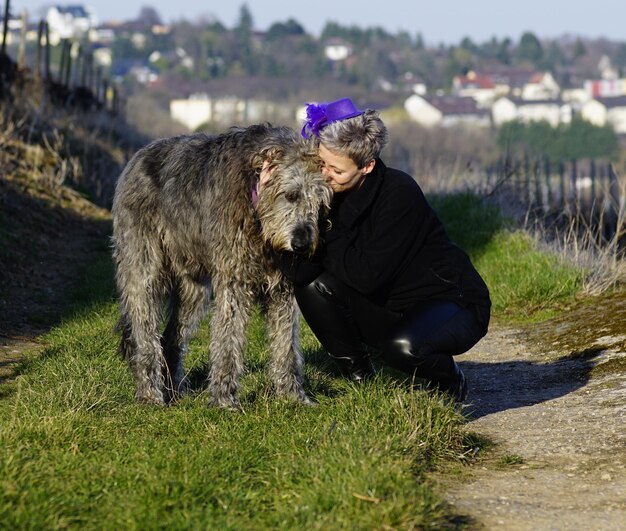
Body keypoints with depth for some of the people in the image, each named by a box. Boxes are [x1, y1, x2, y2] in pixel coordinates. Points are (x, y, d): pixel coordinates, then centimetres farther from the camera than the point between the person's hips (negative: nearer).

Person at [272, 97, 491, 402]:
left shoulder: (399, 193, -25)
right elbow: (300, 271, -19)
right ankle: (362, 383, 0)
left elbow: (368, 277, -29)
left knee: (402, 347, -37)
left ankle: (450, 383, 0)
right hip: (392, 309, 6)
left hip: (452, 306, -6)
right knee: (314, 286, -16)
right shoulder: (328, 195, -6)